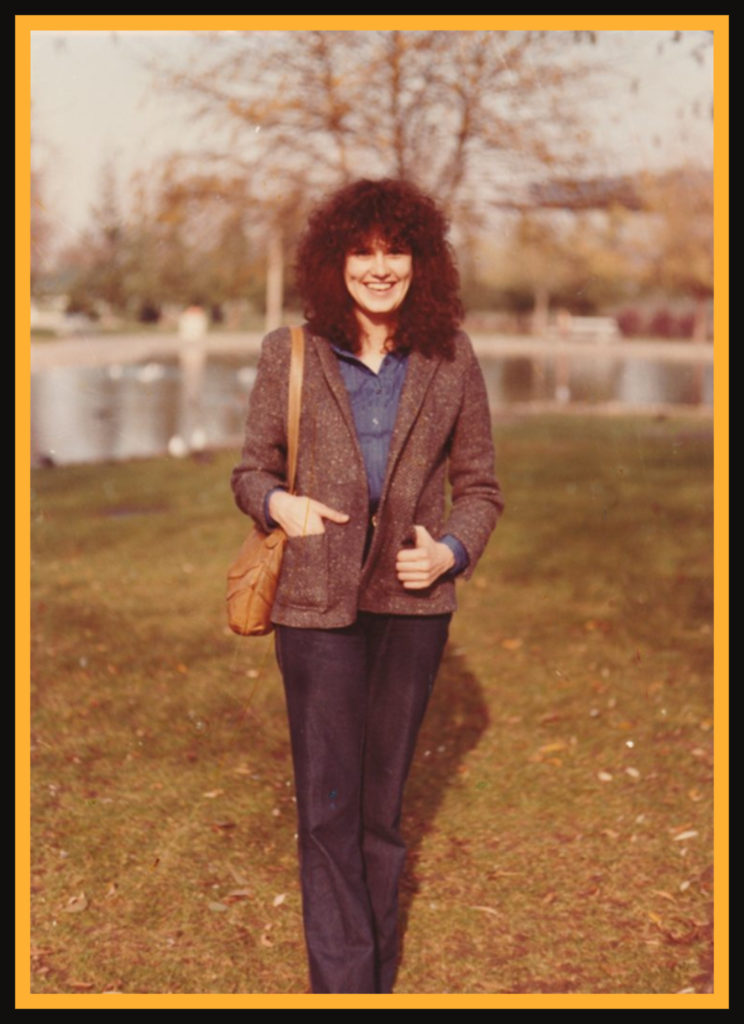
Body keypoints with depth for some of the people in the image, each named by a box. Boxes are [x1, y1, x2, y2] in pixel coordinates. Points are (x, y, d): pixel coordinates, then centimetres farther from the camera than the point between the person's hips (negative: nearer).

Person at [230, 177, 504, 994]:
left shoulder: (450, 360, 2)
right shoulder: (289, 354, 0)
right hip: (315, 602, -1)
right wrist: (278, 502, -15)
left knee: (381, 803, 11)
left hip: (411, 603, 1)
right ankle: (343, 985, 10)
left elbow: (479, 488, 9)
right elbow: (250, 470, 8)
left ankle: (377, 979, 27)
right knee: (327, 807, -1)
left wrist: (450, 550, -11)